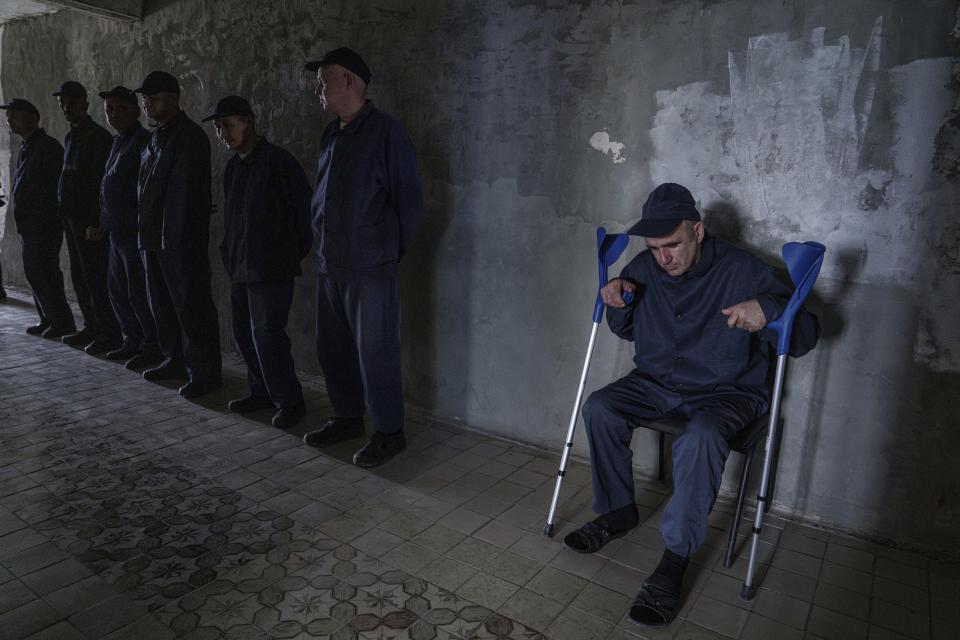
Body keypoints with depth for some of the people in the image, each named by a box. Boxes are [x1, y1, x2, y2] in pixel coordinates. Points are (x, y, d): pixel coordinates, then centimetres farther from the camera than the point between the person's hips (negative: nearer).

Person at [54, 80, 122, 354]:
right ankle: (92, 328, 20)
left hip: (88, 220, -9)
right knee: (79, 277, 12)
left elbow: (100, 184, -17)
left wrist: (95, 222, -21)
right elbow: (69, 178, 21)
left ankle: (109, 334, -1)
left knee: (94, 278, -7)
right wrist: (64, 214, 15)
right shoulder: (71, 137, 18)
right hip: (71, 217, 9)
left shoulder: (97, 136, -10)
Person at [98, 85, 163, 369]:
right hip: (117, 231, 10)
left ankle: (153, 347, 8)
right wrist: (104, 225, 17)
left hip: (135, 231, -10)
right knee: (117, 290, 15)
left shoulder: (142, 141, -12)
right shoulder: (118, 142, 16)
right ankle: (133, 341, 26)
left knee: (138, 293, -4)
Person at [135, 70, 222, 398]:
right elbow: (147, 184, 19)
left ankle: (204, 373, 3)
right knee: (162, 304, 16)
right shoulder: (156, 137, 17)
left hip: (180, 238, -10)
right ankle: (175, 361, 29)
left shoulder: (189, 136, -12)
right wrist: (146, 231, 13)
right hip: (153, 236, 10)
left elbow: (184, 193, -18)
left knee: (190, 306, -5)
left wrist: (179, 238, -22)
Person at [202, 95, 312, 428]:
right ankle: (262, 392, 27)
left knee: (266, 334, -10)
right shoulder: (233, 167, 14)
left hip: (272, 267, -9)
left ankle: (288, 400, 3)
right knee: (244, 333, 13)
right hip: (241, 267, 9)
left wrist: (297, 251, -9)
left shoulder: (277, 160, -11)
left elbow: (304, 207, -13)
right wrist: (230, 251, 13)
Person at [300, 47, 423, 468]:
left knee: (375, 352, -2)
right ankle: (347, 418, 31)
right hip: (329, 265, 8)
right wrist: (324, 244, 13)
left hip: (369, 268, -8)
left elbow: (409, 200, -8)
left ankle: (389, 433, 12)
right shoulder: (331, 135, 14)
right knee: (332, 348, 14)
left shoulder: (386, 131, -8)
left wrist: (391, 248, 0)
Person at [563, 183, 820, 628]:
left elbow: (805, 336, -12)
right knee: (599, 408, -18)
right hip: (656, 383, 5)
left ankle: (675, 560, -22)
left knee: (701, 437, -36)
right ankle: (618, 511, 2)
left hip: (725, 392, -5)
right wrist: (618, 302, -8)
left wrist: (768, 309, -34)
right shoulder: (644, 269, -1)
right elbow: (627, 331, 15)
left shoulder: (740, 270, -14)